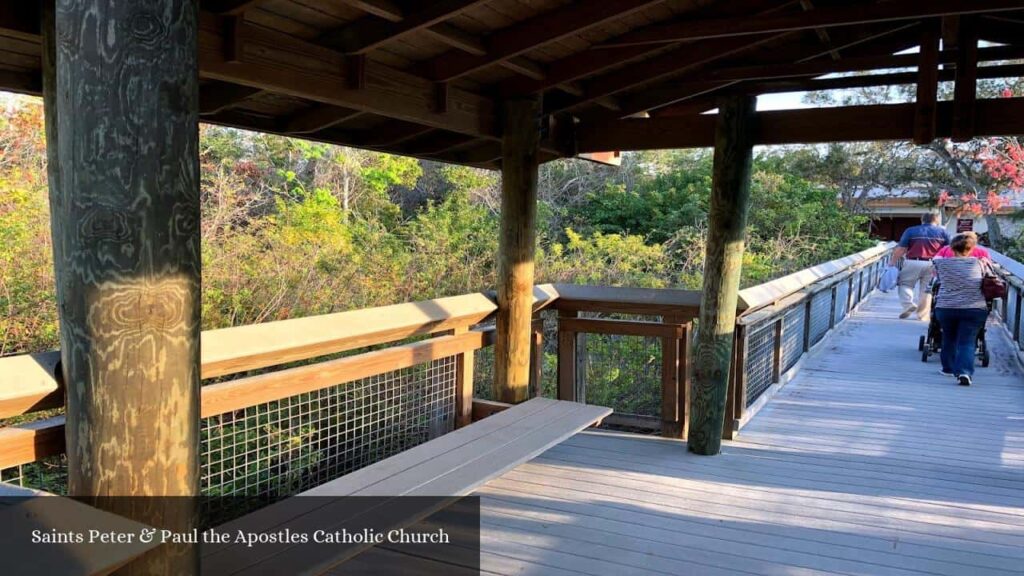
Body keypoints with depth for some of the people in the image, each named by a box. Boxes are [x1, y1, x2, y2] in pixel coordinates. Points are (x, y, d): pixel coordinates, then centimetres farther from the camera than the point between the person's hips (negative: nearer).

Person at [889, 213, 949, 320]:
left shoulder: (910, 231, 4)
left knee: (905, 284, 12)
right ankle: (923, 315, 12)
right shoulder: (942, 231, 9)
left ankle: (908, 303, -10)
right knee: (927, 289, 9)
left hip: (913, 263, -2)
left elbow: (900, 249, -1)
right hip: (933, 264, 2)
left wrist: (893, 262, 7)